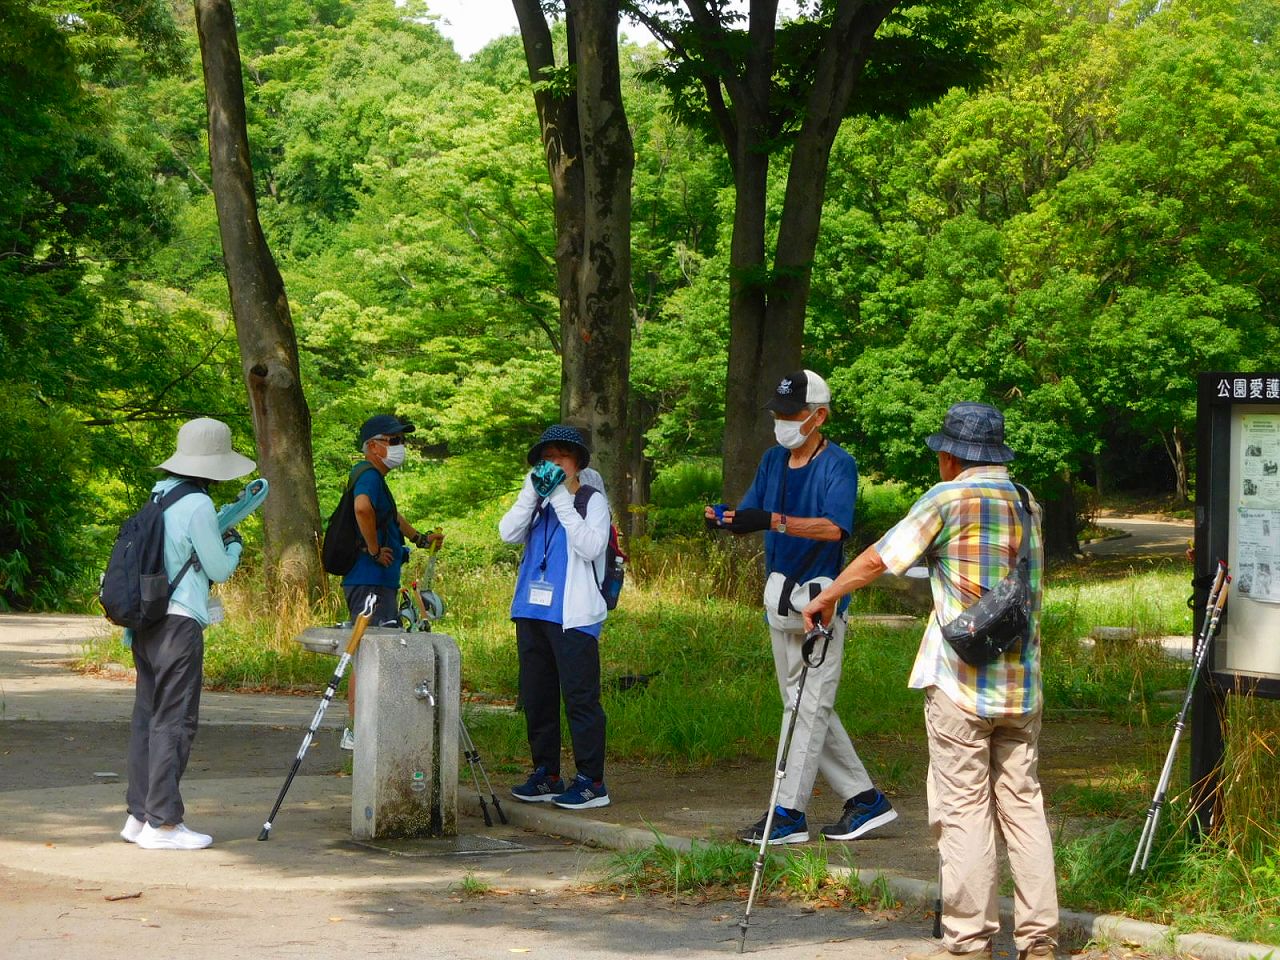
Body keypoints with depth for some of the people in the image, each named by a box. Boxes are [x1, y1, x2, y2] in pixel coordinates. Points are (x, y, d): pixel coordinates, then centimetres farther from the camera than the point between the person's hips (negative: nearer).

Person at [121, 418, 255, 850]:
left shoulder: (161, 494, 11)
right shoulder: (197, 505, -14)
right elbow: (219, 569, -7)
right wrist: (234, 544, 13)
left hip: (147, 623, 9)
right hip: (179, 623, -9)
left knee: (147, 716, 13)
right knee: (174, 721, -4)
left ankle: (140, 814, 18)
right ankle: (162, 822, -3)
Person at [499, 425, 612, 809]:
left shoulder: (592, 501, 1)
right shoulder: (536, 502, 17)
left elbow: (591, 547, -15)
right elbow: (507, 533, 1)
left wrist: (563, 501, -14)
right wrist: (531, 493, -7)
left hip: (572, 615, -6)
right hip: (532, 611, 6)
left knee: (580, 697, -8)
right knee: (536, 697, 10)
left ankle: (591, 781, -6)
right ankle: (546, 775, 19)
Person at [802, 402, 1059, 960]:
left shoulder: (949, 499, -7)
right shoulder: (1028, 504, 12)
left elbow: (877, 560, -1)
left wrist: (825, 598, 14)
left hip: (960, 683, -6)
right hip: (1022, 683, 6)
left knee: (963, 810, -2)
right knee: (1023, 804, 9)